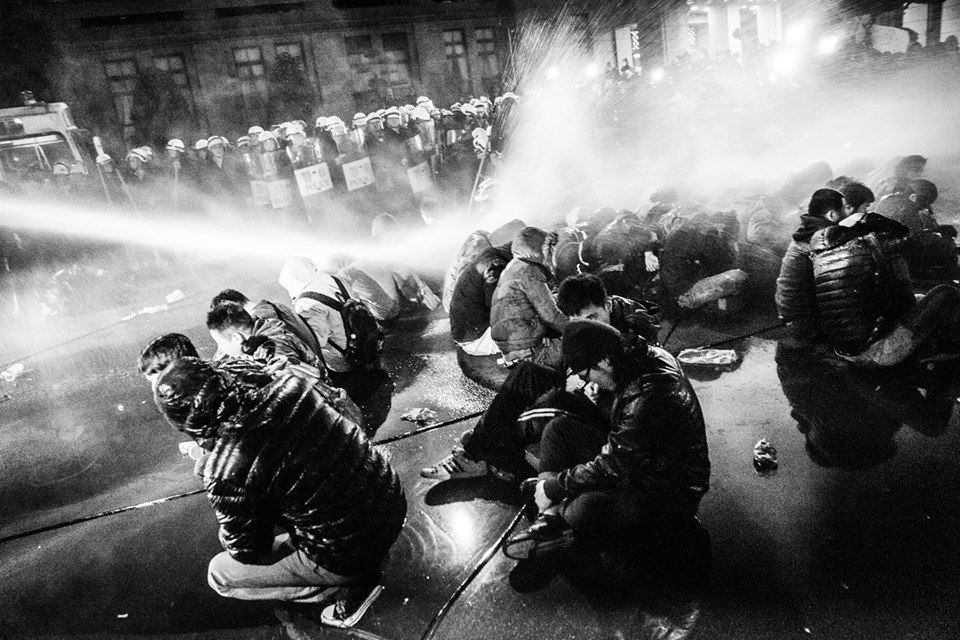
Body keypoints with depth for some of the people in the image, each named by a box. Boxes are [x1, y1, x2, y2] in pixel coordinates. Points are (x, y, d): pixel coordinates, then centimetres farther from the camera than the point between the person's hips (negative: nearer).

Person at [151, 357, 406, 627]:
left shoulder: (227, 470, -22)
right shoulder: (289, 385, -8)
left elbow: (247, 551, -6)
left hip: (348, 554, -6)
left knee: (219, 574, 14)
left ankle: (349, 587, 9)